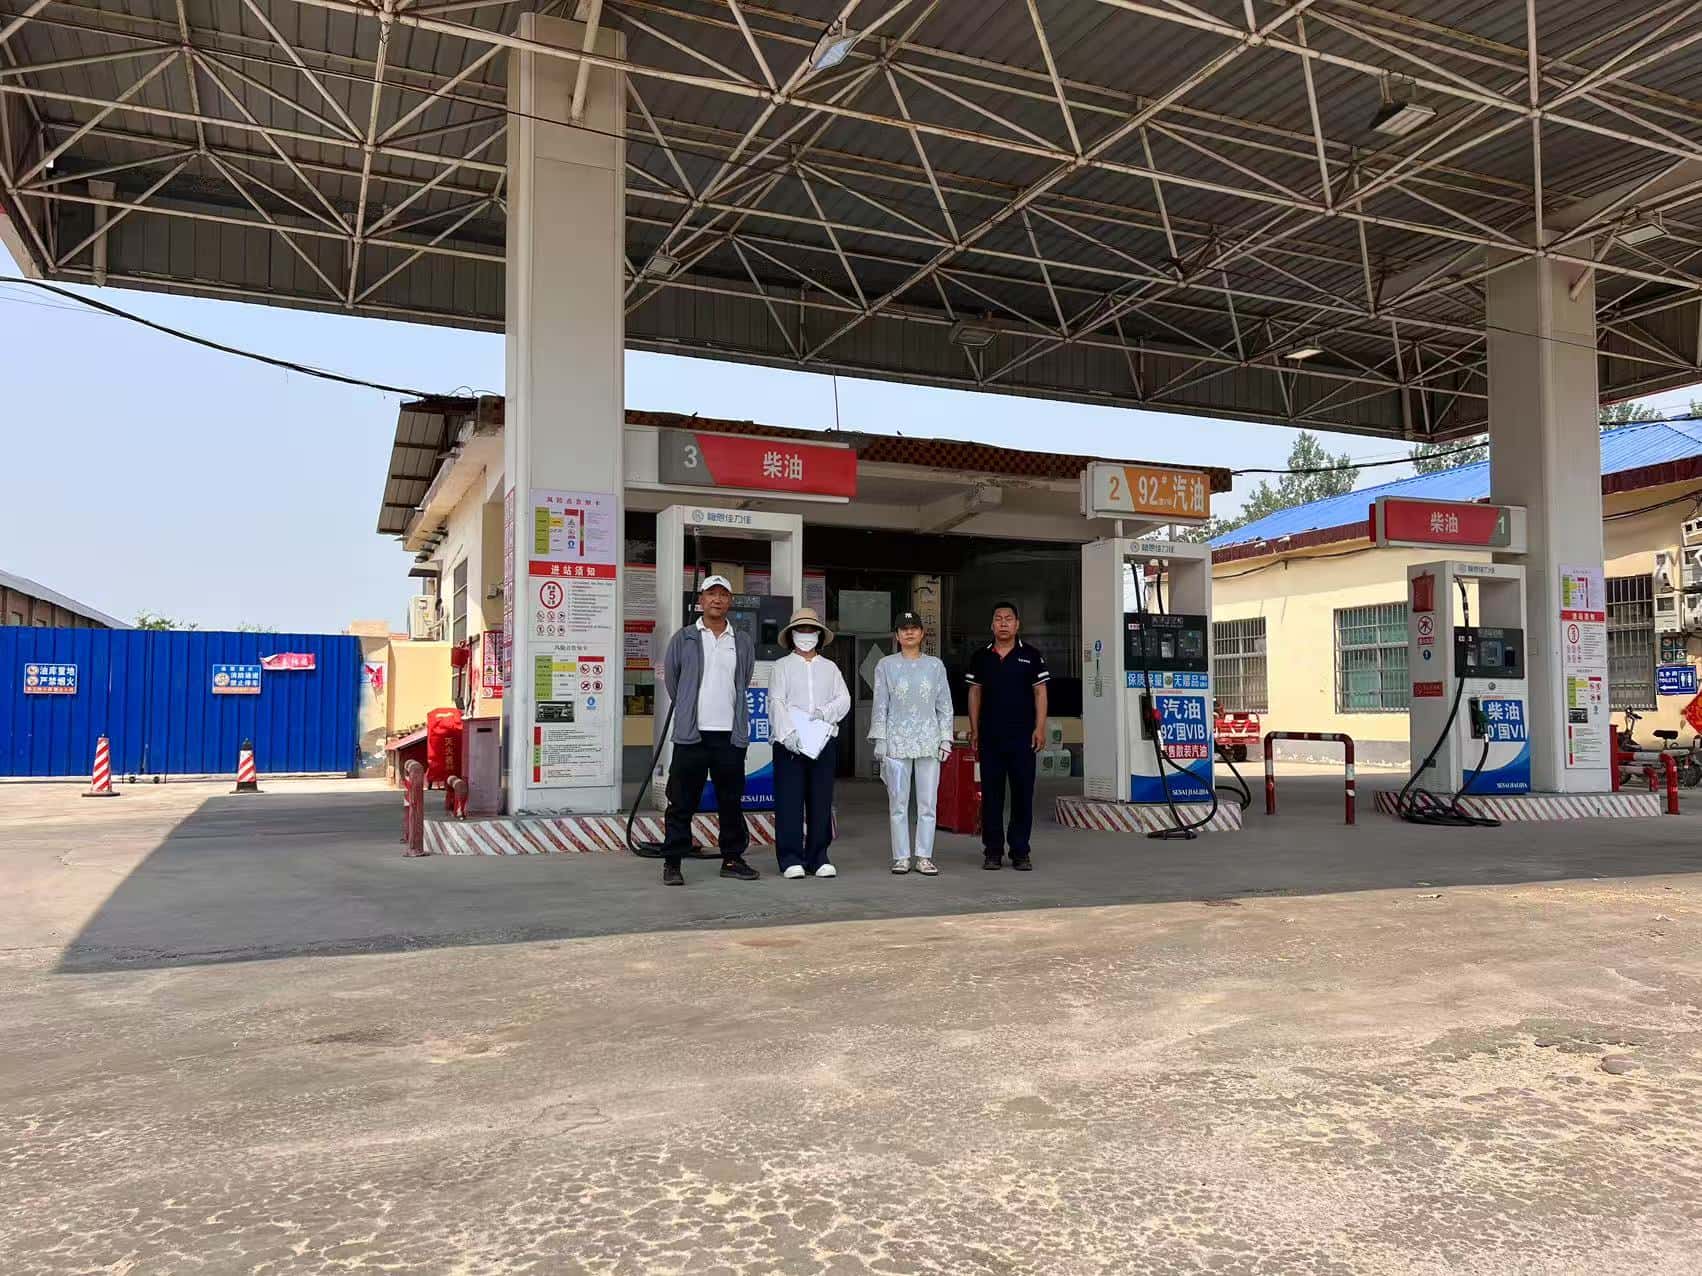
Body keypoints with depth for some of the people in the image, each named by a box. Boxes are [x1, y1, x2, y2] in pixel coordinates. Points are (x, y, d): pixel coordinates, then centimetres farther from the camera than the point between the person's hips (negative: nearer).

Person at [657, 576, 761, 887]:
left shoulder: (743, 642, 9)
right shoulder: (683, 639, 3)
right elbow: (670, 678, 12)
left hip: (731, 734, 3)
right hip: (691, 734, -2)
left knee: (732, 801, 10)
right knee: (682, 802, 0)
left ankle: (732, 858, 20)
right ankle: (672, 863, 7)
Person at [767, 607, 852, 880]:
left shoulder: (830, 667, 17)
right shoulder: (782, 666, 8)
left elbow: (844, 700, 6)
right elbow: (776, 703, -4)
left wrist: (825, 712, -14)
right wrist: (788, 734, -17)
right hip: (789, 742, -3)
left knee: (821, 801, 4)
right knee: (790, 801, -4)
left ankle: (818, 858, 10)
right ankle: (791, 859, 1)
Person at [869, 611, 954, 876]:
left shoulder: (935, 665, 7)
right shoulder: (886, 665, 4)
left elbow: (944, 705, 9)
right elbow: (880, 705, 3)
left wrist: (945, 738, 2)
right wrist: (879, 740, -2)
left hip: (928, 740, 1)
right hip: (897, 740, -1)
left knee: (928, 802, 1)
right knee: (898, 802, 2)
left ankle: (924, 856, 9)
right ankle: (901, 856, 9)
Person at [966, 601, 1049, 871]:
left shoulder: (1031, 656, 3)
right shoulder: (980, 657, 8)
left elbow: (1040, 693, 3)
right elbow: (975, 693, 11)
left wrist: (1040, 728, -5)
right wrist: (974, 729, 6)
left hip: (1022, 736, -1)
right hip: (989, 737, 1)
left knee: (1023, 793, 1)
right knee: (991, 794, 4)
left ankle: (1020, 852, 9)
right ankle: (993, 851, 12)